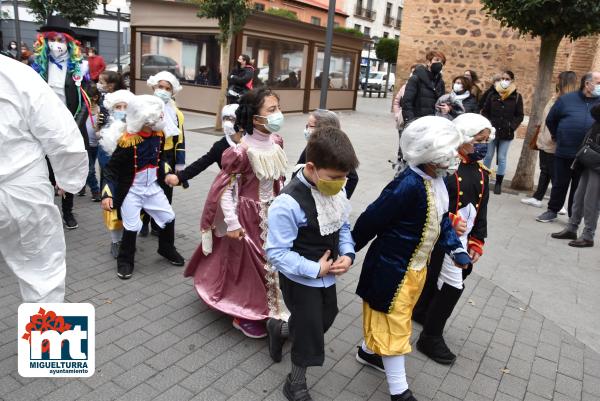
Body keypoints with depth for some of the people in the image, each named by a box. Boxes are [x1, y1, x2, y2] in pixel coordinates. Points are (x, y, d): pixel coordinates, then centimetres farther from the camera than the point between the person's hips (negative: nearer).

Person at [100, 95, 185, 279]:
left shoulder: (158, 134, -5)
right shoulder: (128, 142, -25)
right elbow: (111, 169, -20)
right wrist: (107, 194, -27)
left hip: (153, 187, 6)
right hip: (131, 191, -6)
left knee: (169, 217, 10)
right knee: (131, 227, -5)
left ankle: (167, 249, 34)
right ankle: (125, 261, 18)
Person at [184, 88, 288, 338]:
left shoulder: (276, 142, -3)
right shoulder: (242, 151, -25)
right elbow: (224, 189, -20)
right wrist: (231, 223, -18)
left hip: (271, 213, 7)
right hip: (248, 215, -7)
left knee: (270, 261, 18)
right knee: (247, 263, 8)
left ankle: (264, 309, 41)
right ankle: (244, 316, 29)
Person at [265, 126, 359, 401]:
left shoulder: (336, 190, -7)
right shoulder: (288, 202, -30)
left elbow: (343, 226, 7)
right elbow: (276, 252, -26)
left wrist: (347, 254, -11)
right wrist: (316, 269, -24)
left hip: (327, 275, 7)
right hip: (300, 280, -7)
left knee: (325, 319, 25)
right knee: (310, 334, 7)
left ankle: (278, 328, 54)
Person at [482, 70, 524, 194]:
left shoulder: (517, 97, 1)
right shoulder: (493, 94, 3)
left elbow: (520, 116, 2)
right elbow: (485, 112, 6)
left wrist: (512, 126, -10)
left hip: (507, 133, -1)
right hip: (491, 131, 1)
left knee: (502, 158, 4)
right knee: (488, 156, 8)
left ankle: (498, 183, 12)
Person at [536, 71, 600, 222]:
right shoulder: (567, 99, 0)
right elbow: (550, 120, 10)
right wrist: (558, 137, 13)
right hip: (564, 153, -1)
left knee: (579, 188, 10)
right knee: (559, 184, 10)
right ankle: (552, 211, 25)